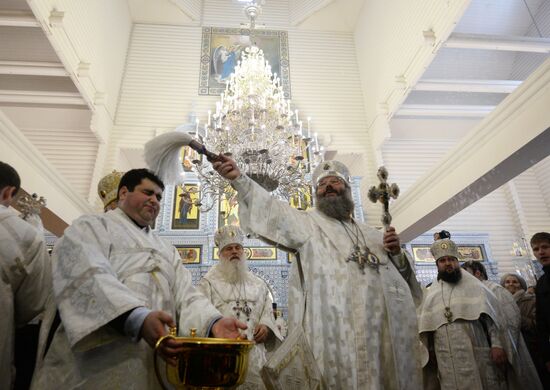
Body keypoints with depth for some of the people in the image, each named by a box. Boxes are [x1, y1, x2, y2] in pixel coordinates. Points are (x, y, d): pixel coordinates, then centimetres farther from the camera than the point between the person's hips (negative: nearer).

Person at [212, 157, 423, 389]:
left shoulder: (372, 235, 21)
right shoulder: (307, 223, 8)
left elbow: (402, 281, 22)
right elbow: (275, 212, -9)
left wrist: (397, 254, 1)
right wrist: (238, 178, -22)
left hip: (383, 337, 5)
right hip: (336, 339, -4)